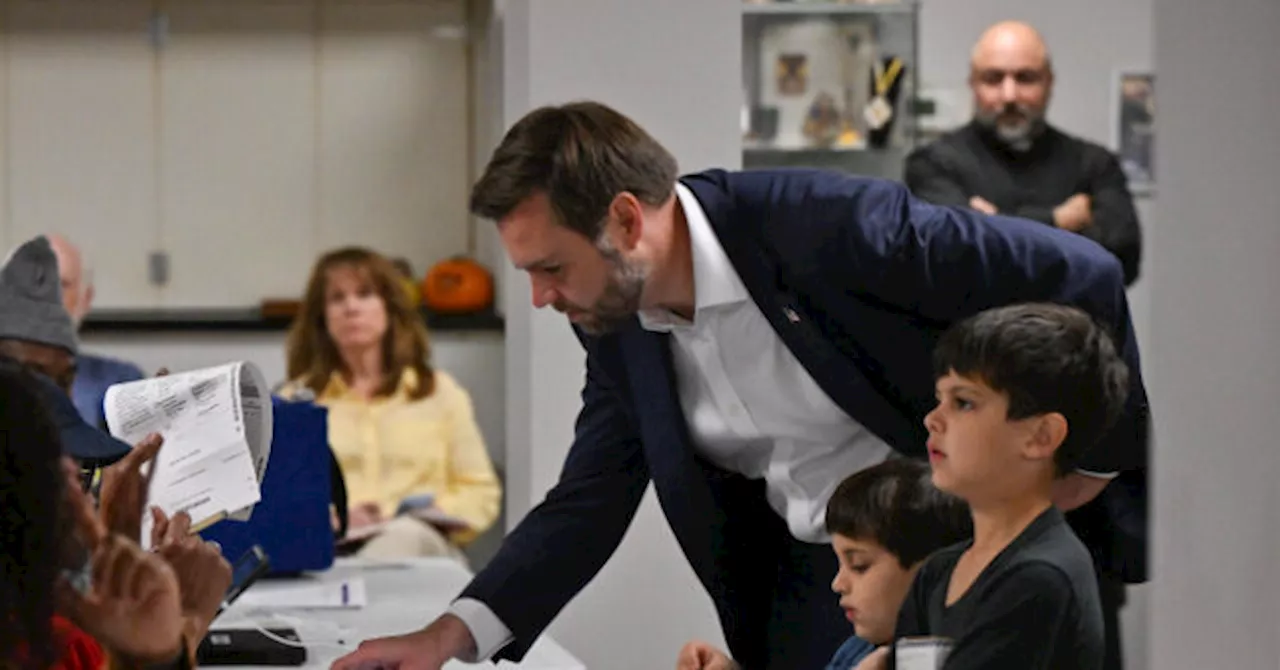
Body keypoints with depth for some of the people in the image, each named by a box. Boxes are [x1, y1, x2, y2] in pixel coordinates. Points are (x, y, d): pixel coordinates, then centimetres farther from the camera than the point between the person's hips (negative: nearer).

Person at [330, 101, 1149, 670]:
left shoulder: (825, 226, -26)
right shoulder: (617, 321, -4)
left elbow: (1079, 276, -20)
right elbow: (589, 503, 4)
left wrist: (1095, 458, -10)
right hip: (813, 577, 6)